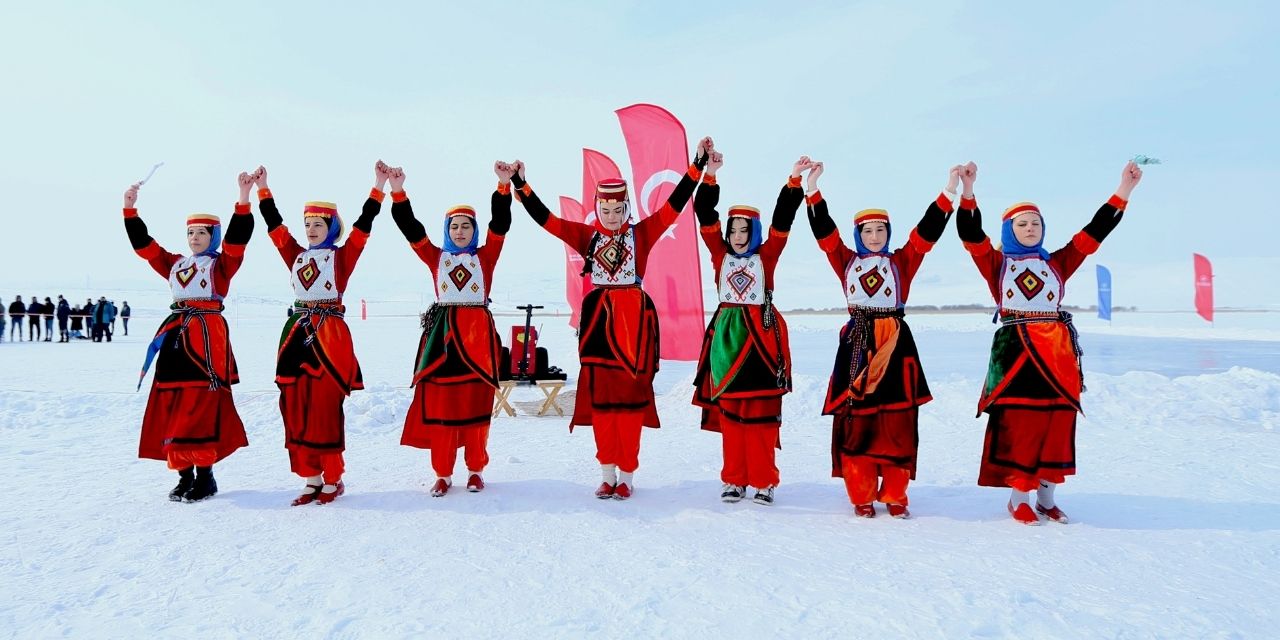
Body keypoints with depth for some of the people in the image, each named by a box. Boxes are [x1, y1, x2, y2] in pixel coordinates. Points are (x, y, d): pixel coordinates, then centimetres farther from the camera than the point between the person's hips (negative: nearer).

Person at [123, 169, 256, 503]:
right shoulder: (175, 264, 19)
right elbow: (144, 244, 19)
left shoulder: (221, 264, 4)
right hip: (176, 336, 6)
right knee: (173, 408, 5)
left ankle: (204, 476, -2)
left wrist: (243, 199, -20)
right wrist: (130, 209, 12)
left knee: (203, 408, -9)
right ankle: (184, 475, 13)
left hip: (207, 335, -6)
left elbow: (238, 238, -11)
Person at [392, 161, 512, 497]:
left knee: (476, 404, 2)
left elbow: (500, 223, -3)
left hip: (478, 332, -1)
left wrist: (503, 186, -15)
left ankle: (476, 470, 15)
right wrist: (398, 192, -7)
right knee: (440, 404, 0)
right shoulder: (436, 257, 12)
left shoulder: (485, 256, 8)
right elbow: (411, 229, 4)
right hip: (443, 333, 1)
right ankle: (443, 474, 9)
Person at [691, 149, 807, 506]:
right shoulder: (721, 254, 9)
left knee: (761, 413, -1)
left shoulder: (766, 256, 6)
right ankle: (734, 479, 14)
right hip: (727, 336, 2)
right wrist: (710, 175, -8)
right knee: (730, 414, 6)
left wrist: (794, 180, -9)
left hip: (760, 337, -2)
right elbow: (705, 217, 1)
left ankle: (763, 482, 7)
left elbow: (782, 221, -3)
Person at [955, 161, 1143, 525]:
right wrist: (968, 189, -19)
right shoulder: (997, 263, 6)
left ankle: (1046, 498, 18)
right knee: (1018, 425, -3)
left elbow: (1094, 232, 10)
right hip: (1015, 351, -4)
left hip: (1057, 353, 4)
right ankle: (1018, 498, 9)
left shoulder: (1056, 263, 14)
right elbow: (970, 234, -8)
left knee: (1057, 423, 6)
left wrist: (1123, 190, 4)